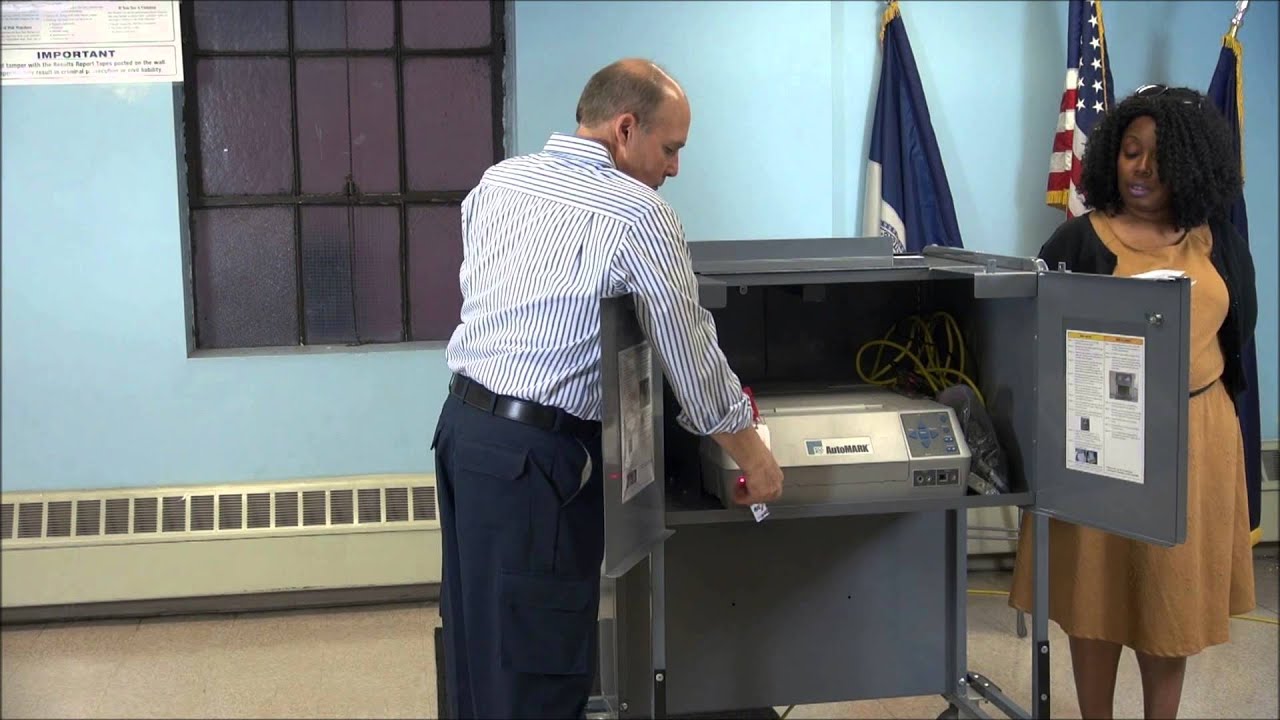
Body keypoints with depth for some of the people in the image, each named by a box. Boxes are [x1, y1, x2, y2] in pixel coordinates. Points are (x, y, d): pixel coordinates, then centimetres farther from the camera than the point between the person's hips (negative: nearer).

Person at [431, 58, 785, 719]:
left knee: (477, 641, 18)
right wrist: (753, 459, 5)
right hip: (535, 452, -8)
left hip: (462, 424, 8)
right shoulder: (636, 214, -11)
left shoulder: (496, 182, 9)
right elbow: (691, 352, -6)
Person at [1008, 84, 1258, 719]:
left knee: (1174, 592, 12)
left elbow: (1237, 333, 14)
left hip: (1194, 435, 3)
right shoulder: (1079, 241, -5)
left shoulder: (1220, 243, 5)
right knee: (1097, 586, 7)